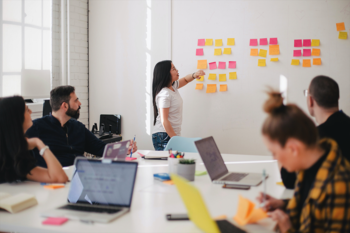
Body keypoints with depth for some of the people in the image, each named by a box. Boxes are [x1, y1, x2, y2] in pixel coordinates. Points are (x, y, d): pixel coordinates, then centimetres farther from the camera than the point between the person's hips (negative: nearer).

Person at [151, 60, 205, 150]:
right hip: (164, 136, -9)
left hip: (172, 134, 9)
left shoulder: (172, 86, 10)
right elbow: (164, 121, -20)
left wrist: (194, 75, 7)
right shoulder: (164, 94, -17)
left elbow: (185, 80, 30)